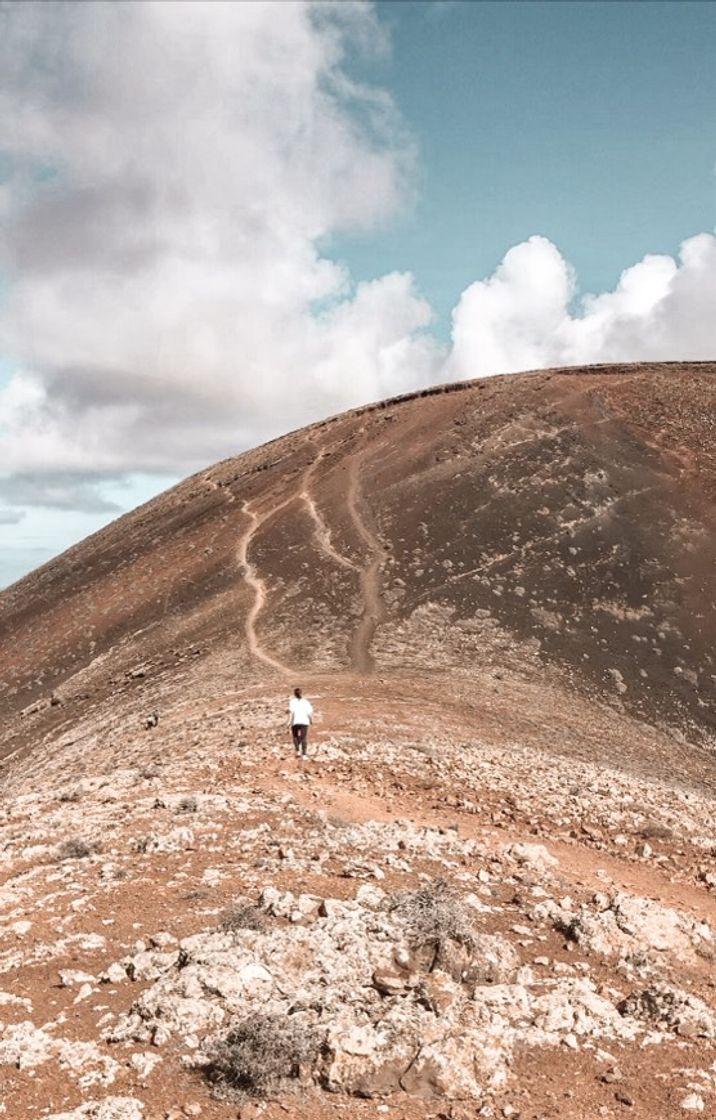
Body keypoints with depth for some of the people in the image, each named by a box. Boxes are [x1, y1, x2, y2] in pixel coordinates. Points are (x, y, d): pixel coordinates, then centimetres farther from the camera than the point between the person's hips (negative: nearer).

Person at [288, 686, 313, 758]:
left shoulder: (293, 701, 2)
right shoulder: (306, 701, 9)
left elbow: (291, 711, -12)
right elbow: (310, 712, 1)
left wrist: (289, 721, -14)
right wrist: (311, 719, 18)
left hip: (295, 722, -1)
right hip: (304, 721, 1)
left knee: (295, 737, 17)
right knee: (304, 738, 2)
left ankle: (298, 751, 1)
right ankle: (304, 754, -5)